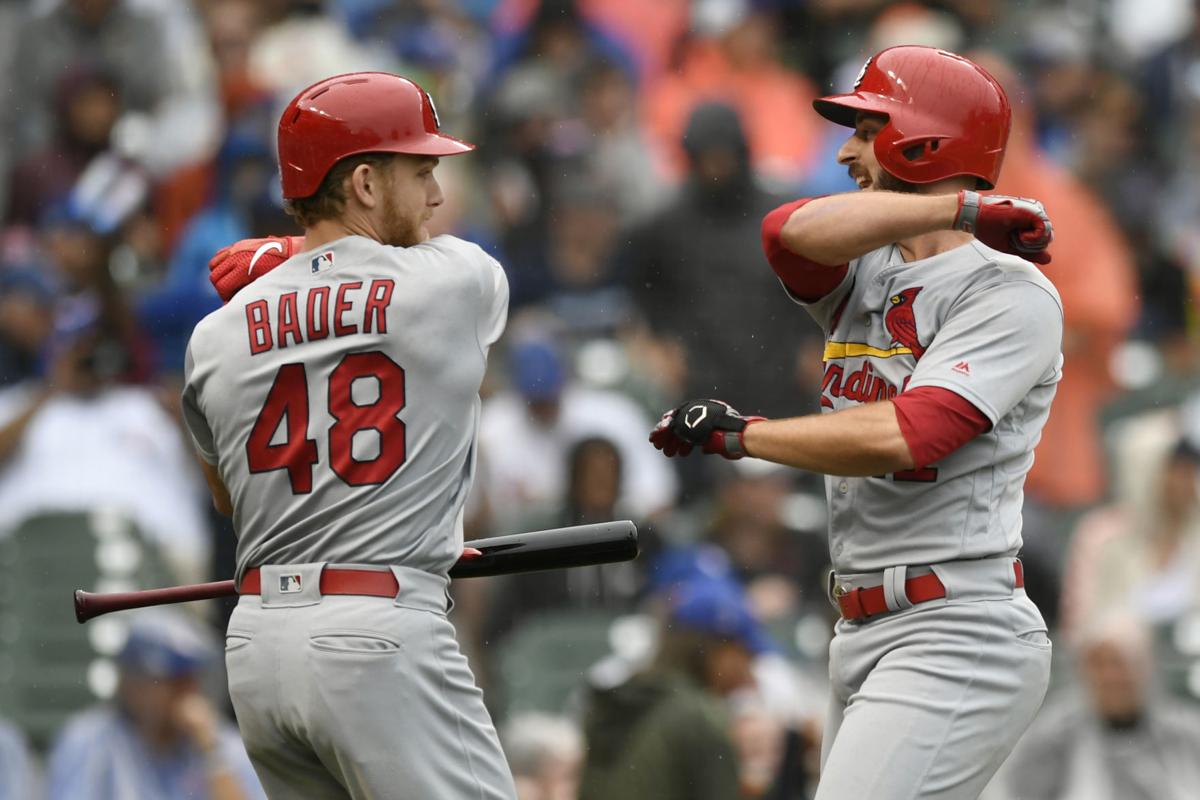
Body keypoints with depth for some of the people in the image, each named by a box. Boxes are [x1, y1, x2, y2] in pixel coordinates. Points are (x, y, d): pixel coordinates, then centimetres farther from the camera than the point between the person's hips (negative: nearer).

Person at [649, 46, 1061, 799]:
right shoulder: (863, 276, 14)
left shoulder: (1012, 294, -8)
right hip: (865, 638, 8)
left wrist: (738, 433, -10)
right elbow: (791, 233, -10)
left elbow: (901, 438, -22)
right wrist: (964, 207, -13)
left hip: (957, 643, -8)